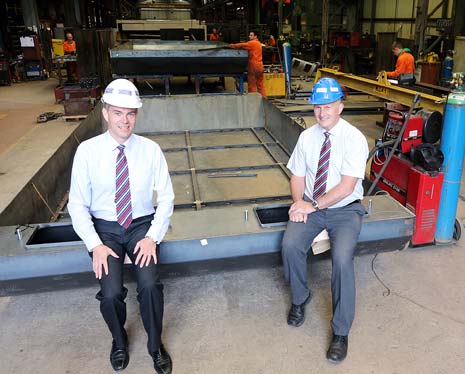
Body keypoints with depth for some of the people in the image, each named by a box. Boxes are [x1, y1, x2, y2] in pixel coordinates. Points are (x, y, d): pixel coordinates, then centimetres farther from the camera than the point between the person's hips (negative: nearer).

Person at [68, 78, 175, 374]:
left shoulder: (151, 149, -7)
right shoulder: (87, 150, -8)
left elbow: (166, 198, -2)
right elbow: (78, 205, -4)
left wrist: (152, 236, -13)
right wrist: (95, 244, -13)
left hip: (142, 225, 0)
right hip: (105, 228, 0)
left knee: (150, 286, -22)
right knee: (111, 294, -18)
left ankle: (155, 345, 9)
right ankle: (119, 341, 17)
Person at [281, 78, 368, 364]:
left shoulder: (354, 139, -12)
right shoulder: (307, 136, 3)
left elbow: (347, 186, -19)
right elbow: (298, 176, 6)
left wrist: (312, 205, -21)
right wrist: (299, 203, -12)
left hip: (345, 210, -3)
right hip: (310, 206, 4)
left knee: (342, 259, -26)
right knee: (290, 245, -23)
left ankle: (341, 332, -5)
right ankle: (300, 298, 9)